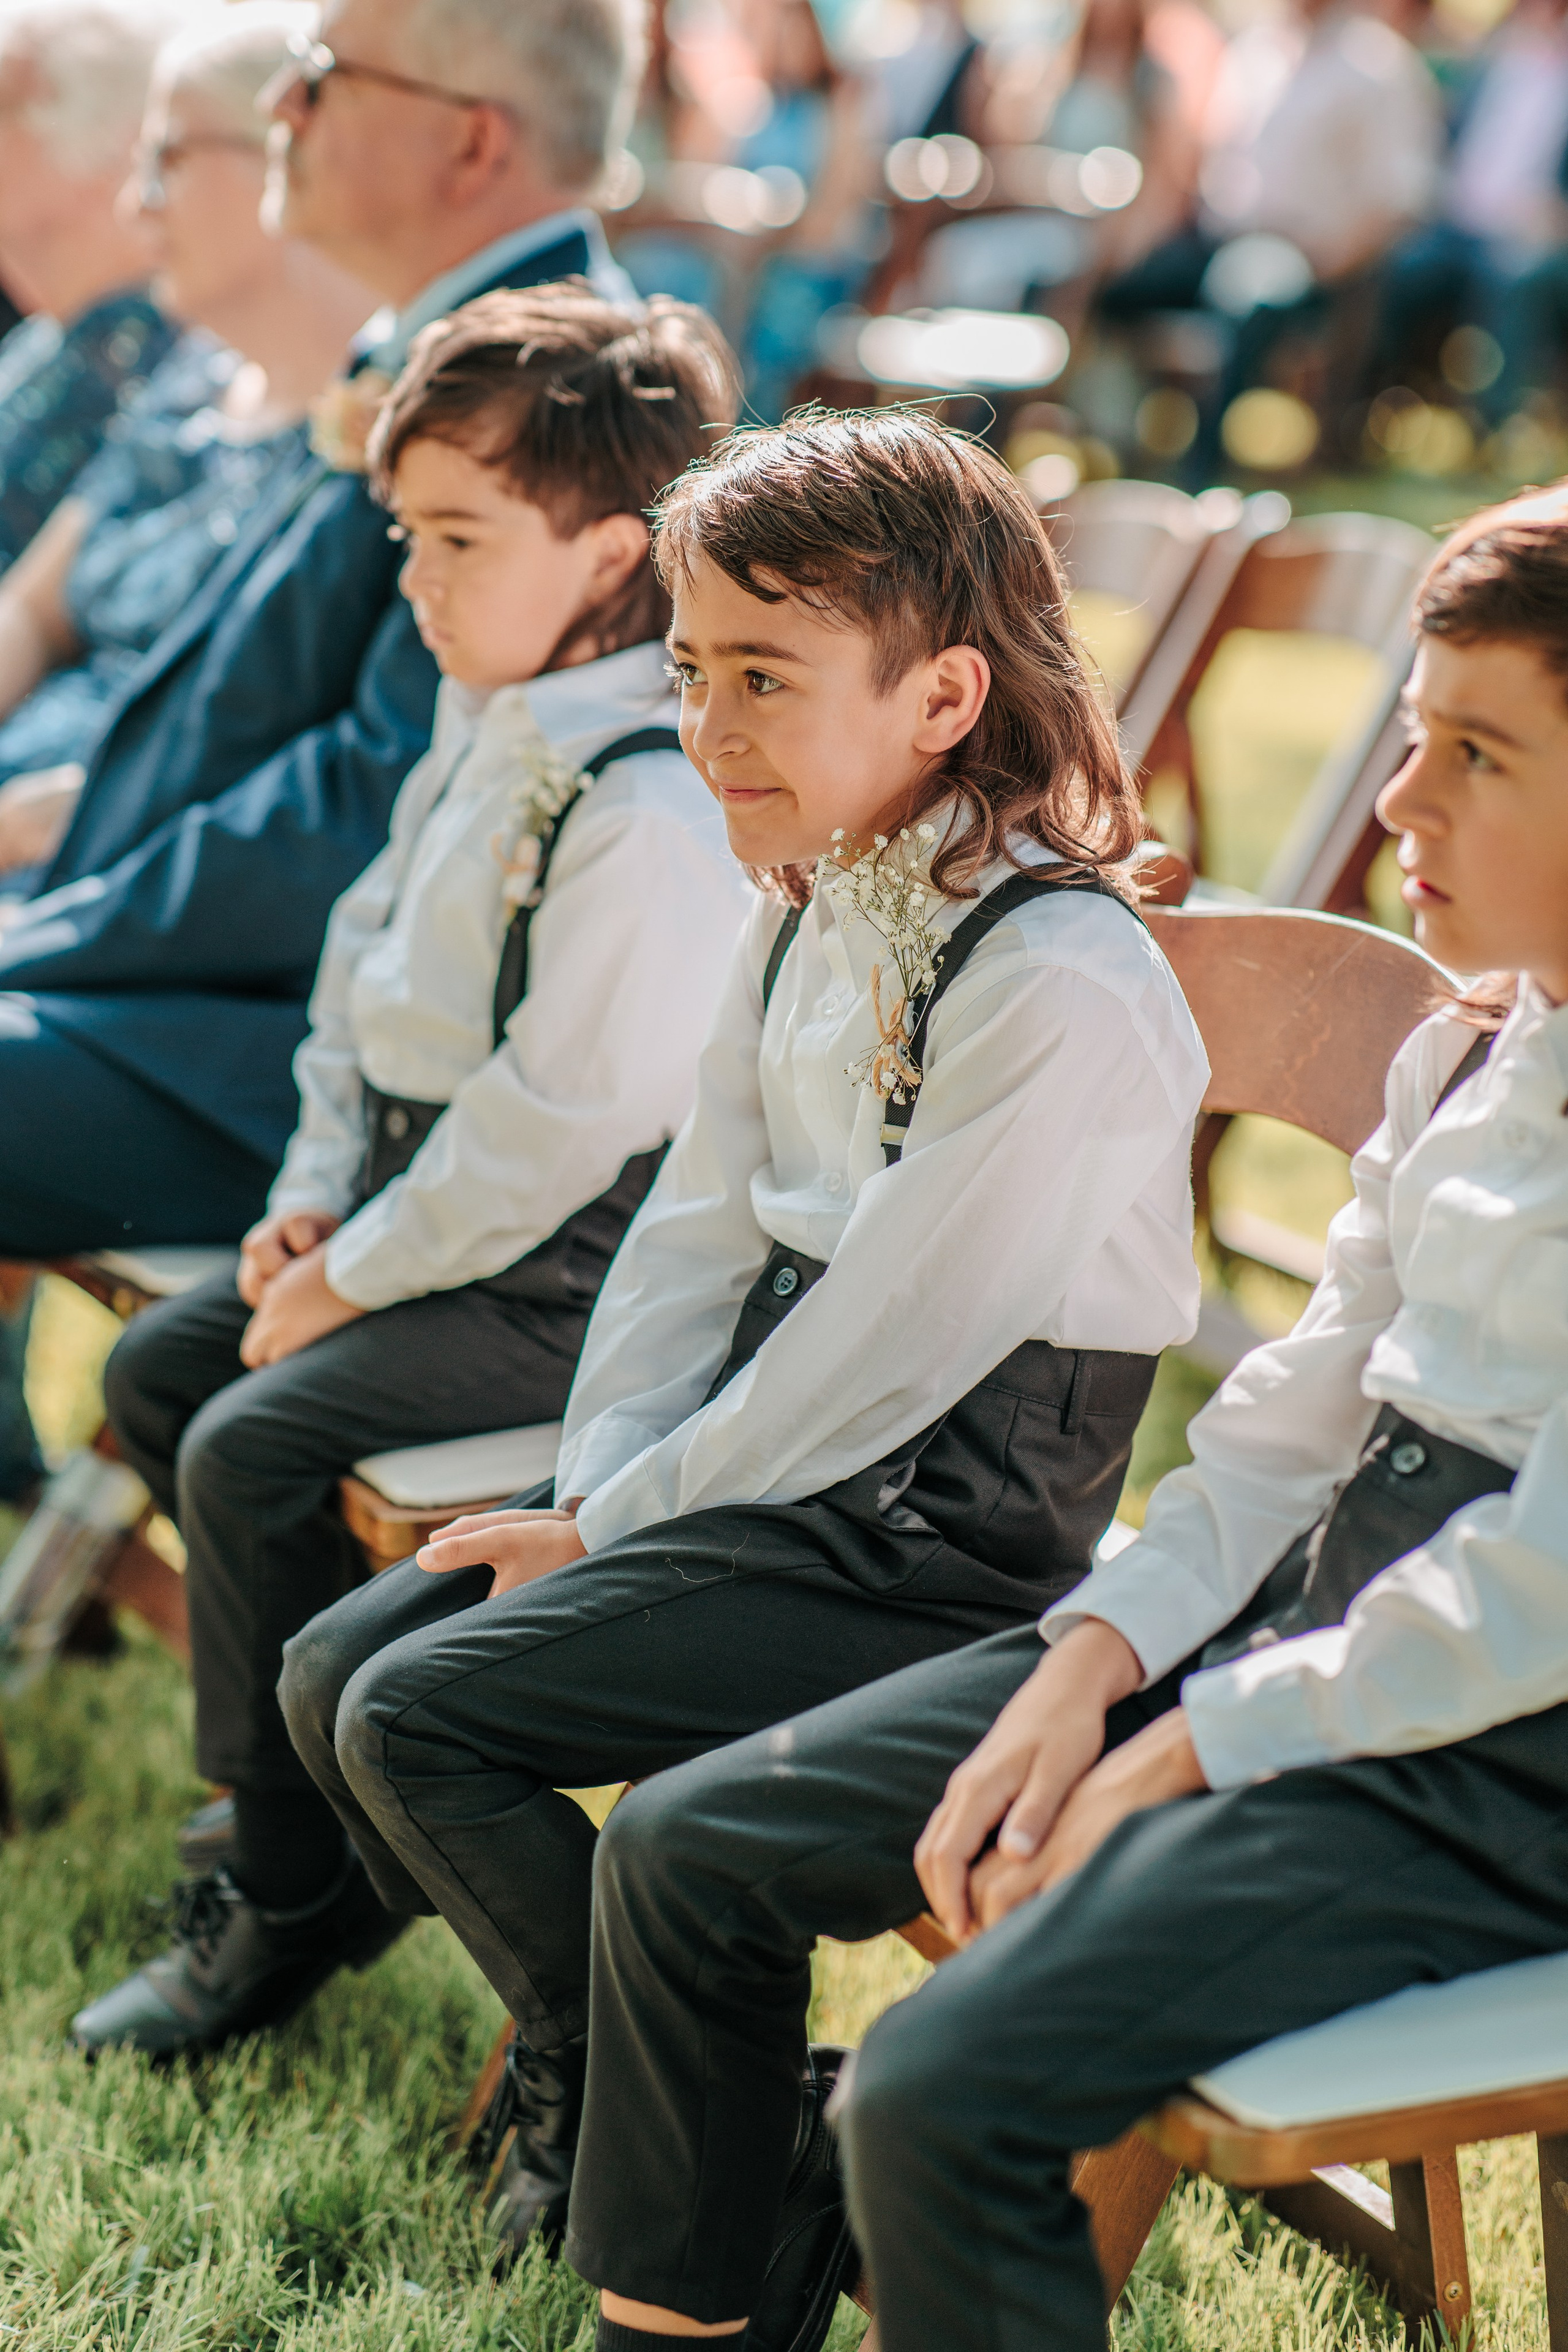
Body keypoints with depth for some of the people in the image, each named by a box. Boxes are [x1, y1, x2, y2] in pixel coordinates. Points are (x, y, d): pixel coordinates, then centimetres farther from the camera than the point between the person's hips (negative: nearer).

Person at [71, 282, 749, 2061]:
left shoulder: (651, 803, -24)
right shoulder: (485, 722, 9)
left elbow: (565, 1113, -26)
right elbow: (370, 954, 18)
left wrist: (360, 1276, -18)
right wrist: (321, 1192, 7)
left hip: (561, 1280, -11)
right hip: (416, 1204, 11)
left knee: (254, 1448, -19)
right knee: (156, 1372, 11)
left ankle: (290, 1892, -1)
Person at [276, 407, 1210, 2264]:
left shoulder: (1063, 988, -23)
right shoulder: (809, 914, 7)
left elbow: (890, 1347, -22)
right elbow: (700, 1234, 11)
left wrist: (615, 1530, -13)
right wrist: (598, 1489, -1)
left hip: (947, 1537, -9)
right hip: (781, 1463, 9)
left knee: (418, 1718, -15)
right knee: (333, 1671, 4)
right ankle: (591, 2051, 20)